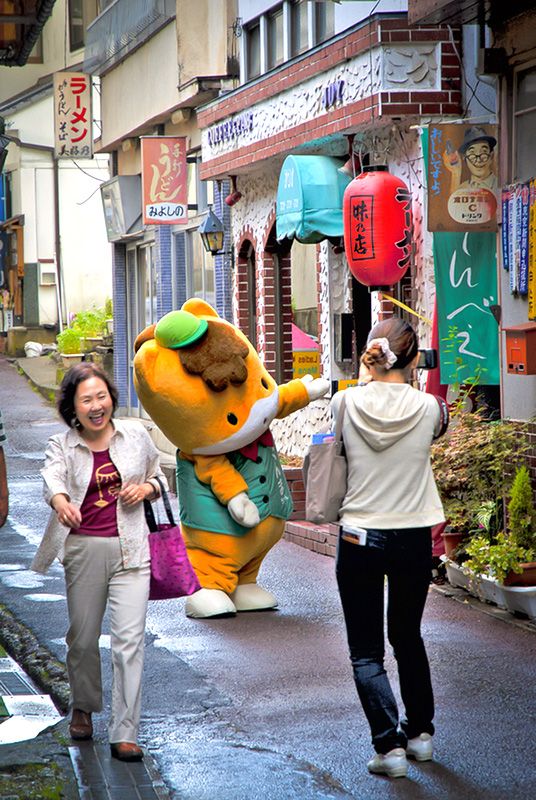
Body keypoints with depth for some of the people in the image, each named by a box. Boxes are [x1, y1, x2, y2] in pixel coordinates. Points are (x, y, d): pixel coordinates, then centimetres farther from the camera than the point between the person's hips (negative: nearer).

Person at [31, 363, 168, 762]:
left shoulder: (135, 434, 5)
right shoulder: (61, 445, -1)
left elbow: (158, 476, 19)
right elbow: (53, 477, -22)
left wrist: (146, 488, -5)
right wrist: (61, 502, -45)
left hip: (130, 549, 0)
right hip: (84, 549, 0)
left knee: (130, 638, -9)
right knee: (82, 636, 12)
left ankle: (125, 734, -6)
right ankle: (83, 707, 40)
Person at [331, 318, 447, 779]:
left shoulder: (348, 403, -9)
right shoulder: (425, 407, -9)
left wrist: (366, 377, 18)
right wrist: (399, 382, 22)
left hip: (359, 538, -1)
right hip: (413, 538, 1)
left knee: (366, 650, 5)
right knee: (408, 637, 21)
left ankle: (390, 745, -4)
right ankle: (420, 732, 30)